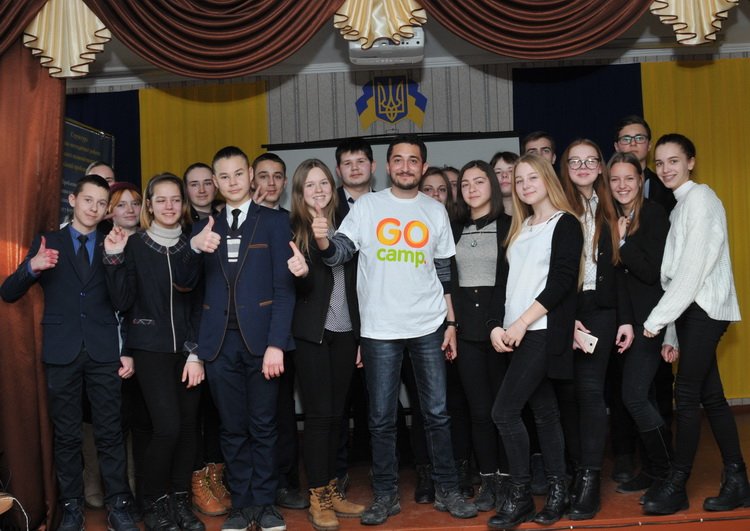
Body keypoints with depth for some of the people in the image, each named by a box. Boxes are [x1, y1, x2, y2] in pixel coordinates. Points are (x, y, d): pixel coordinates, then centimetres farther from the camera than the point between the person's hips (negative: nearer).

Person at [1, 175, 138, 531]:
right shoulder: (47, 243, 8)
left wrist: (128, 351, 2)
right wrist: (32, 267, -17)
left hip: (104, 351, 0)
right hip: (61, 352, 0)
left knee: (110, 433, 1)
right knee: (66, 435, 6)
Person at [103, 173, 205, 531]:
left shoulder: (191, 246, 6)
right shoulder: (135, 244, -1)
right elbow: (122, 302, -6)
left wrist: (197, 353, -2)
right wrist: (114, 258, -17)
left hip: (188, 349, 3)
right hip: (151, 349, -3)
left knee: (187, 427, 3)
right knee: (168, 427, -12)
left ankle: (180, 501, 18)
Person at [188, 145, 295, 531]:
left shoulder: (275, 222, 3)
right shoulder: (205, 228, 12)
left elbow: (284, 288, -4)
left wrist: (276, 343, -13)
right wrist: (194, 247, -17)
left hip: (260, 338, -2)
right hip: (220, 341, 3)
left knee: (263, 426, 6)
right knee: (232, 429, 9)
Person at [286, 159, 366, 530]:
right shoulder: (293, 229, -3)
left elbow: (355, 282, 11)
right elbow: (299, 287, -11)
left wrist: (361, 334, 10)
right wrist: (301, 273, -35)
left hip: (345, 332, 4)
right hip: (311, 332, -4)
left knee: (336, 413, 9)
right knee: (319, 414, -2)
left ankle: (332, 489, 19)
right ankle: (317, 497, 7)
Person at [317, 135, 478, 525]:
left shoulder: (436, 211, 8)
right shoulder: (367, 206, 3)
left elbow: (445, 274, 11)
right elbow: (340, 253, -4)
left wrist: (451, 323, 7)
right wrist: (322, 240, -27)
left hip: (428, 327, 1)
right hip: (380, 329, -1)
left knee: (437, 413, 6)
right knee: (381, 418, 5)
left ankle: (446, 490, 19)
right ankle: (385, 495, 17)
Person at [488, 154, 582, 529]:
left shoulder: (565, 224, -3)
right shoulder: (519, 229, 18)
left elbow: (562, 281, -13)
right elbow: (507, 282, 15)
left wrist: (522, 322, -16)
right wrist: (497, 325, 1)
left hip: (544, 331, -7)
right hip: (517, 334, 7)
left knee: (504, 411, -12)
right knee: (544, 411, 9)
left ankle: (520, 495, 1)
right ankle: (557, 491, 17)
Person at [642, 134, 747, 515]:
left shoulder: (700, 198, -7)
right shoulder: (681, 206, 18)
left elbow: (693, 268, -16)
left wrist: (657, 319, -15)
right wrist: (671, 333, 10)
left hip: (704, 309, -8)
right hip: (691, 311, 8)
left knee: (686, 394, -8)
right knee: (710, 396, 8)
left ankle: (676, 486, -2)